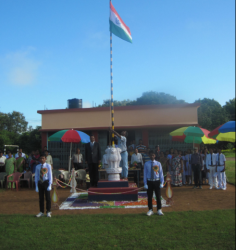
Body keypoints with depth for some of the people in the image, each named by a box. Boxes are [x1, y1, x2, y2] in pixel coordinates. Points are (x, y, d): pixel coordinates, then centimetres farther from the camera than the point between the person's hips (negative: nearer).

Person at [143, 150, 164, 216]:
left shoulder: (158, 163, 0)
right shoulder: (146, 164, -1)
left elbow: (161, 173, 2)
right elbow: (145, 174, 0)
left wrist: (161, 183, -2)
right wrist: (145, 184, -4)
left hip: (157, 181, 0)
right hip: (149, 182, 0)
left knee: (158, 196, 7)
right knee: (149, 196, 7)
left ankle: (159, 210, 19)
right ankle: (150, 210, 21)